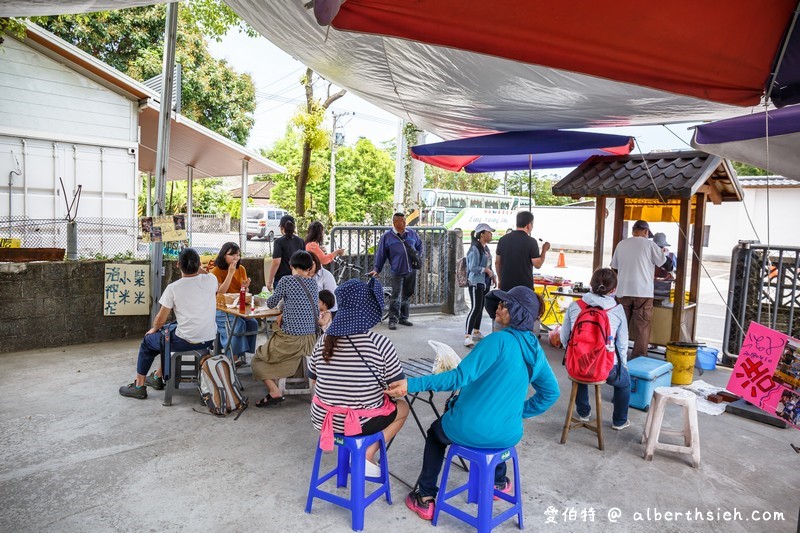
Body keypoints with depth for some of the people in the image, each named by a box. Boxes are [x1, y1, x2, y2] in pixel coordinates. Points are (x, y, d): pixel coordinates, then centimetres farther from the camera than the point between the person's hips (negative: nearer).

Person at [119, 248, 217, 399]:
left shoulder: (173, 288, -14)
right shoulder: (211, 280, -6)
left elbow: (161, 320, -5)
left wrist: (154, 329, 15)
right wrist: (198, 267, 9)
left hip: (186, 341, -5)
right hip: (209, 339, 5)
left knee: (147, 341, 23)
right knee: (171, 329, 35)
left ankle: (139, 386, 33)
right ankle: (157, 377, 47)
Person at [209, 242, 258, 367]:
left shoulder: (241, 269, 7)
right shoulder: (216, 271, -7)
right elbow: (219, 294, -19)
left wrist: (245, 287, -11)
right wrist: (230, 273, -23)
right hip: (222, 310, -4)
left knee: (252, 323, -22)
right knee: (239, 324, -29)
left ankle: (242, 354, -10)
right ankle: (234, 356, -16)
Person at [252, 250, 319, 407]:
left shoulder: (286, 280, -9)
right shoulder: (313, 283, 7)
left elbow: (271, 303, 3)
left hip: (290, 340, -6)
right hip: (311, 339, 6)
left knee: (259, 358, 17)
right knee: (269, 354, 30)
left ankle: (275, 392, 1)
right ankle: (275, 390, 21)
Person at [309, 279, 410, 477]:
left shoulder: (325, 340, -6)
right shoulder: (380, 344, -20)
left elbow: (313, 379, 8)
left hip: (322, 419, 6)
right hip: (360, 423, -5)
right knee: (403, 407, 23)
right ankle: (368, 454, 6)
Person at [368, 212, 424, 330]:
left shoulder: (412, 234, 8)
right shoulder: (387, 236, 0)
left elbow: (420, 246, 22)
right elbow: (380, 254, 3)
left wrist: (419, 256, 3)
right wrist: (376, 269, 0)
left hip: (412, 271, 4)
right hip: (397, 272, -4)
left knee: (407, 295, 12)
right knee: (396, 296, -10)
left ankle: (403, 317, 24)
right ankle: (393, 320, -3)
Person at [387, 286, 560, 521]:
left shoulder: (499, 340, -20)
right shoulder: (536, 350, 1)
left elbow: (460, 377, -27)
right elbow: (551, 393, 13)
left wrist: (412, 384, -27)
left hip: (469, 431, -5)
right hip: (509, 436, 6)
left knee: (436, 431, 27)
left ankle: (425, 498, 27)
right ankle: (499, 481, 54)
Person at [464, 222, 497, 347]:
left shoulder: (486, 248, 12)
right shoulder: (475, 249, -16)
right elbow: (472, 267, -20)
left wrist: (493, 275, 12)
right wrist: (486, 270, -17)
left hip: (485, 283, 9)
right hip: (476, 282, -9)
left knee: (480, 308, 15)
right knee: (475, 308, -13)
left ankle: (476, 332, 26)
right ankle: (467, 336, -11)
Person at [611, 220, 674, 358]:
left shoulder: (621, 244, 8)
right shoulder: (649, 245, -3)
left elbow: (614, 268, 13)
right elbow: (668, 266, 2)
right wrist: (663, 253, 21)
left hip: (623, 292, 4)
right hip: (642, 292, -4)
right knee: (642, 328, 3)